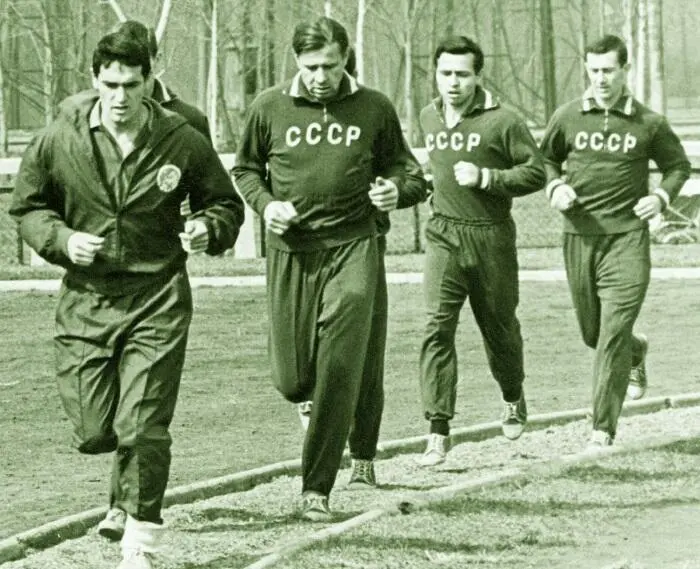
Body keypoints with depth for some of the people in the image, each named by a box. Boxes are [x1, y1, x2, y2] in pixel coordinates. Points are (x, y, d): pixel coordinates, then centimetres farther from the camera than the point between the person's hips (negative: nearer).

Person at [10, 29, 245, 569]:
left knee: (142, 430, -9)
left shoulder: (183, 141, -4)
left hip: (158, 301, -2)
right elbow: (28, 207, 10)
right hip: (85, 301, 2)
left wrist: (208, 227, -12)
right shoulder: (59, 140, -3)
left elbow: (226, 204, 10)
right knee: (93, 433, 1)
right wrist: (61, 239, -9)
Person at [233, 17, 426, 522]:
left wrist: (397, 190, -7)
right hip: (292, 250, 1)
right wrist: (266, 204, -3)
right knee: (292, 380, 1)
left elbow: (401, 165, 16)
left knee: (339, 374, -9)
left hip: (352, 248, -1)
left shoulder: (374, 109, 3)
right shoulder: (270, 108, 3)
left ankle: (317, 489, -1)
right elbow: (245, 169, 16)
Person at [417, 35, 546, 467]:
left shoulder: (501, 121, -9)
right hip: (445, 237, 3)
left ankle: (514, 399, 44)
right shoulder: (429, 118, 9)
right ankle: (439, 431, -15)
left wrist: (486, 177, -17)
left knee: (499, 328, 13)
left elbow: (536, 172, -7)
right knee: (437, 329, -13)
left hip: (492, 238, -3)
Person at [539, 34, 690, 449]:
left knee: (613, 335, -12)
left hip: (627, 238, -3)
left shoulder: (649, 124, 0)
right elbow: (545, 159, 19)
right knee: (592, 333, 14)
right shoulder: (568, 118, 3)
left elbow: (679, 165, 14)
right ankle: (637, 352, 49)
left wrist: (662, 197, -4)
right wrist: (555, 186, -1)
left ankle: (604, 427, -7)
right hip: (579, 237, 3)